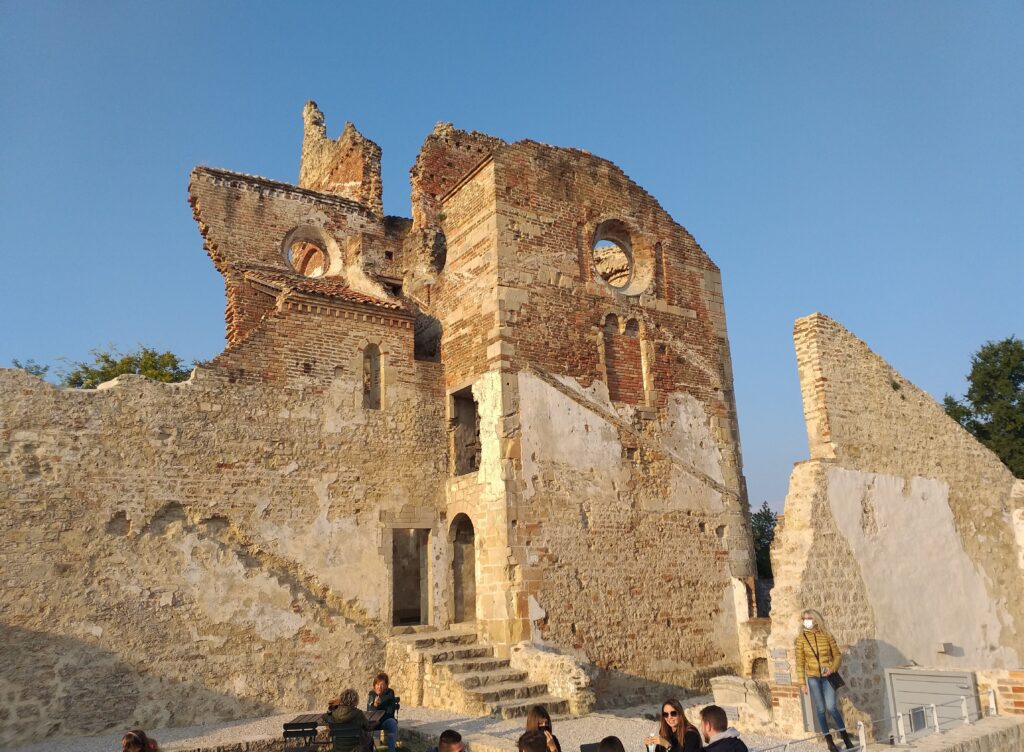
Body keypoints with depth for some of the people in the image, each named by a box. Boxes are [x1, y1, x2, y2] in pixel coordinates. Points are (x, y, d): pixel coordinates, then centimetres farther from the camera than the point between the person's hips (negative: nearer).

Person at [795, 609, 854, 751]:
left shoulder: (826, 636, -1)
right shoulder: (801, 639, -2)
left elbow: (837, 655, 5)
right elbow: (800, 662, 0)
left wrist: (832, 669, -13)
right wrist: (802, 683, -3)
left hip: (828, 677, -1)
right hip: (813, 678, 1)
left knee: (831, 707, -10)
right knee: (820, 709, 4)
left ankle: (846, 738, 8)